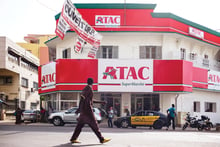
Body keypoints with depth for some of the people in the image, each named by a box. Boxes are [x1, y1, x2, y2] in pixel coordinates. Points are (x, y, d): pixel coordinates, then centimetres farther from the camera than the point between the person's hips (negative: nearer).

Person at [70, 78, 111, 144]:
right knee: (94, 124, -8)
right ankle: (101, 139, -6)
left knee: (80, 124, 8)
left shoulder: (86, 88, 20)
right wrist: (79, 108, -24)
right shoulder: (88, 88, -9)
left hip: (84, 110, 9)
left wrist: (101, 102, 28)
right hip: (87, 109, -9)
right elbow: (82, 98, -20)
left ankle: (73, 139, 8)